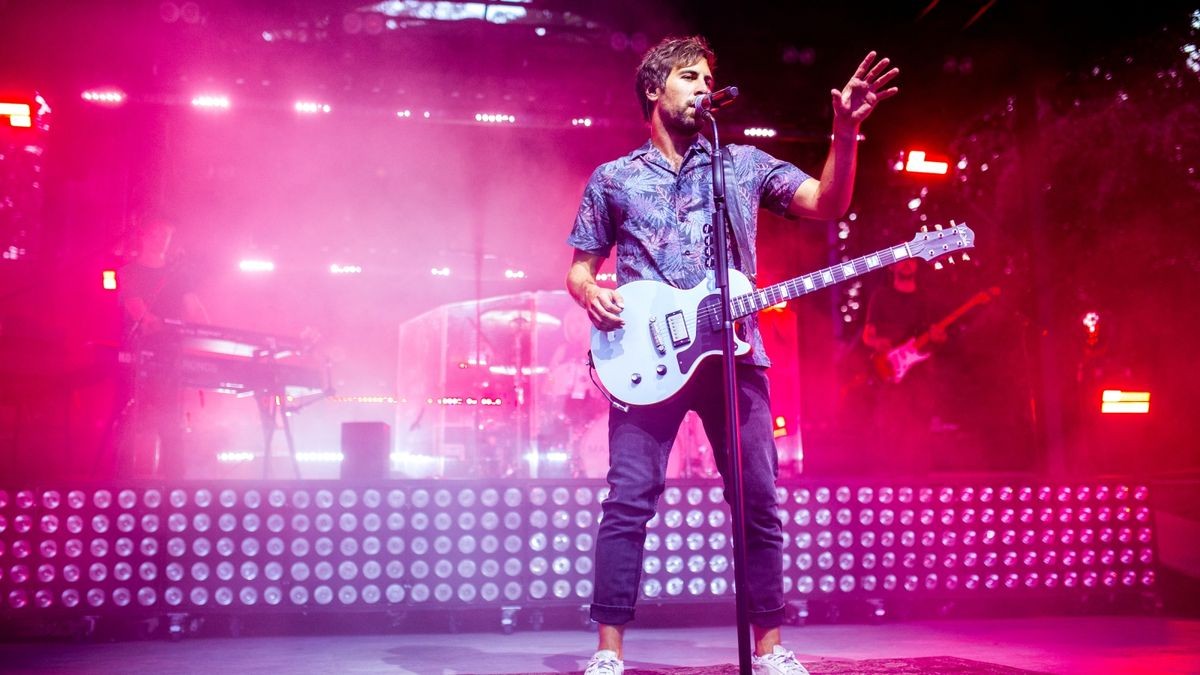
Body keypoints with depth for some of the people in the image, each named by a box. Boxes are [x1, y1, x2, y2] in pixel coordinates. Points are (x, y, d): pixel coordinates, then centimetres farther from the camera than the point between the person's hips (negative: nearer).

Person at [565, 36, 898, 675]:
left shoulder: (746, 163, 15)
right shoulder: (612, 179, 14)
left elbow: (828, 202, 5)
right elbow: (579, 266, 15)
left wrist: (845, 132, -10)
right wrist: (590, 294, -8)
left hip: (734, 352, 2)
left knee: (759, 501, 2)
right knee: (629, 500, -8)